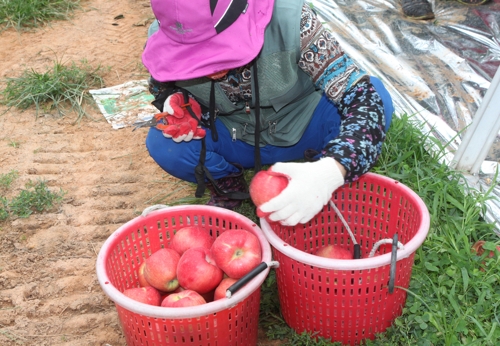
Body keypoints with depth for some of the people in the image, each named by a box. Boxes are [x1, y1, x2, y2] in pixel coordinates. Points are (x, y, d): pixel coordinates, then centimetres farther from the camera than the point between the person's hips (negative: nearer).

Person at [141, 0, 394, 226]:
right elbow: (163, 88, 0)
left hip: (303, 133, -2)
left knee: (377, 97, -28)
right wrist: (177, 105, -24)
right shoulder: (164, 41, -23)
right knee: (161, 144, -26)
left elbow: (363, 96, -33)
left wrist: (331, 171, -51)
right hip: (234, 141, 2)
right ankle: (229, 187, 6)